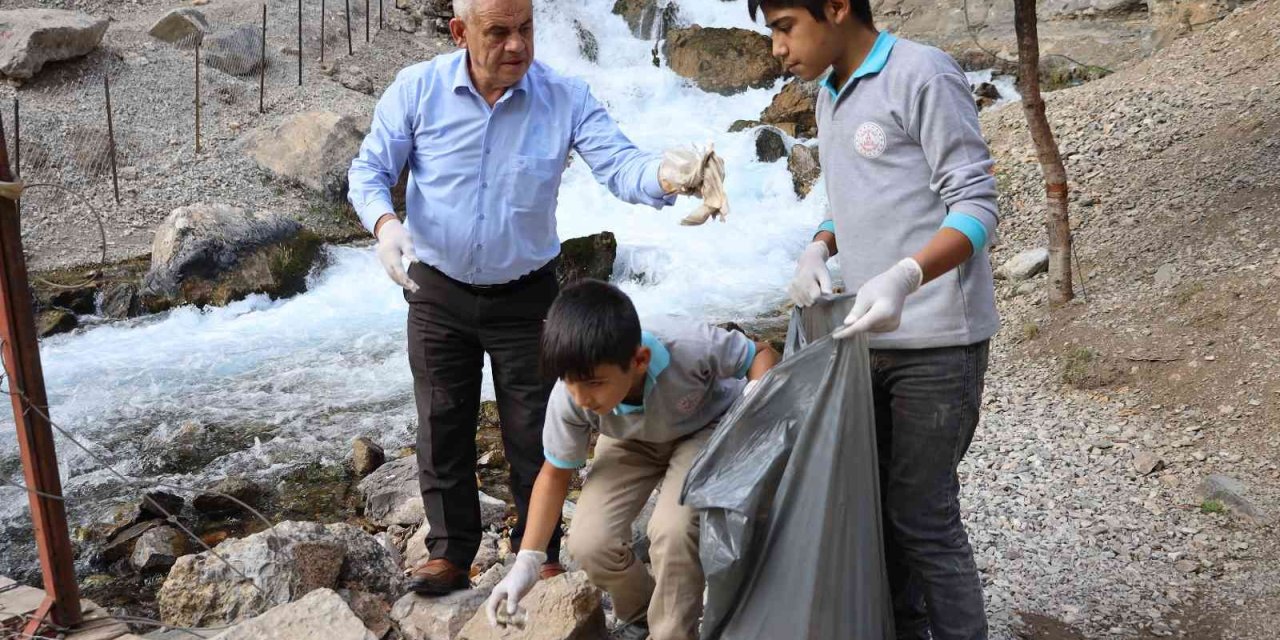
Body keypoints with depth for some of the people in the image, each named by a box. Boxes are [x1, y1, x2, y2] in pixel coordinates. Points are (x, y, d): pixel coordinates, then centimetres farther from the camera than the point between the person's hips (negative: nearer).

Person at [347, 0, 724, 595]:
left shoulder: (566, 98, -13)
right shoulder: (416, 89, -12)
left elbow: (620, 166, -24)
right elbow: (370, 170, -5)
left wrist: (666, 173, -48)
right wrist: (385, 221, -28)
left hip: (525, 295, -1)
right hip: (437, 293, 1)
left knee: (532, 431, 7)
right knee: (442, 427, 10)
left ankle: (538, 556, 25)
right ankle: (449, 552, 26)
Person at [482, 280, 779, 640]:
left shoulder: (690, 348, -39)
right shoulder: (569, 398, -30)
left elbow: (761, 353, -18)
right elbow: (556, 473, -12)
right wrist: (527, 562, -15)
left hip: (707, 428, -2)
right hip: (632, 441, 3)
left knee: (672, 530, -30)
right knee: (590, 543, -18)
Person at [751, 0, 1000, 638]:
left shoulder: (922, 75, -12)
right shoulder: (829, 96, 13)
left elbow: (976, 204, -15)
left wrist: (902, 277, -31)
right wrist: (817, 248, -1)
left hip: (936, 340, -8)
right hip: (869, 336, 8)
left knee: (923, 517, -2)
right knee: (877, 503, 14)